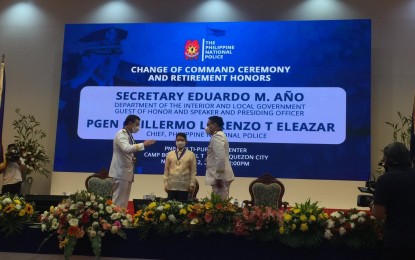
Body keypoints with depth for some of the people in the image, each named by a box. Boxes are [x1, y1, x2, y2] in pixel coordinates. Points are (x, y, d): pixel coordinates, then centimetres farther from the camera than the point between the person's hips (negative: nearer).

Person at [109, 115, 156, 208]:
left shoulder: (129, 136, 15)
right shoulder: (121, 134, -12)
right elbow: (126, 149, -30)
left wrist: (132, 158, 4)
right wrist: (143, 144, -30)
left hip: (127, 172, 9)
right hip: (120, 173, -9)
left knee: (124, 201, 10)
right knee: (118, 201, -7)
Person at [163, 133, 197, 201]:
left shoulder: (191, 154, 3)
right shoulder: (169, 154, 8)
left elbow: (193, 171, 2)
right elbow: (166, 170, 9)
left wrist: (192, 185, -3)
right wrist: (166, 184, 4)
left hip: (184, 186, -2)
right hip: (171, 186, 2)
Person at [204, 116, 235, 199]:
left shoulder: (216, 137, -13)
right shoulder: (220, 135, 20)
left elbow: (220, 158, -23)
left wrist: (218, 177, -22)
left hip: (220, 176, -10)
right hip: (222, 175, 10)